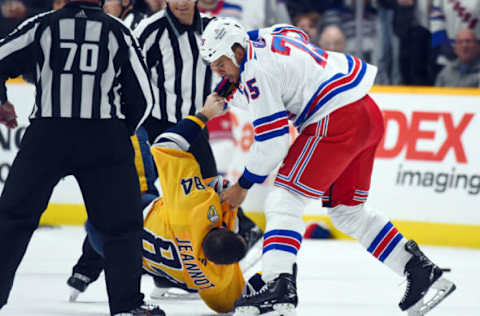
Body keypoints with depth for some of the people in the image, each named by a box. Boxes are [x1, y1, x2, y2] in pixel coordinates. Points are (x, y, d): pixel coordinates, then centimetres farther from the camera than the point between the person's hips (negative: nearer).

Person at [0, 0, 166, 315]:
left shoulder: (42, 26, 6)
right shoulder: (119, 32, 7)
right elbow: (143, 97, 9)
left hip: (47, 135, 0)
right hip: (105, 140, 0)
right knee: (123, 225, 9)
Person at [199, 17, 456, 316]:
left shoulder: (256, 70, -11)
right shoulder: (265, 42, 16)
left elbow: (273, 140, -12)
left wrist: (243, 185, 0)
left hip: (338, 121, -10)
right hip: (368, 114, 10)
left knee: (283, 200, -10)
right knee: (347, 211, 19)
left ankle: (280, 287, -24)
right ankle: (421, 271, 18)